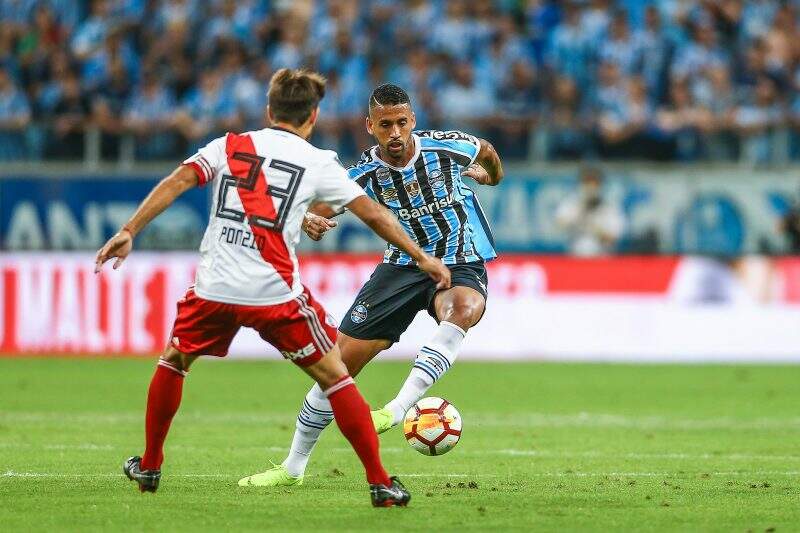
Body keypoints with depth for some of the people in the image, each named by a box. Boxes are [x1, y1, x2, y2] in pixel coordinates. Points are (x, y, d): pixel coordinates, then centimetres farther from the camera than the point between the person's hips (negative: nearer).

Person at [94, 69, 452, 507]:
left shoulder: (229, 146, 11)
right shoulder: (318, 163, 7)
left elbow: (175, 183, 0)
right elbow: (373, 215, 7)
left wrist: (128, 232, -2)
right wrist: (422, 258, 16)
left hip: (214, 289, 2)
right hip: (275, 293, -2)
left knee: (173, 361, 28)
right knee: (334, 376, 8)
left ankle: (149, 466, 34)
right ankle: (380, 483, 3)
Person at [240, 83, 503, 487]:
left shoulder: (446, 147, -13)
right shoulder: (367, 172, -11)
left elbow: (485, 151, 13)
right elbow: (317, 207, -11)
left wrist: (487, 171, 0)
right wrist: (310, 220, -29)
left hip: (460, 265, -2)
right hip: (403, 266, 2)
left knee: (463, 307, -41)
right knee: (341, 361, -2)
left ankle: (399, 407, -43)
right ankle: (294, 466, 15)